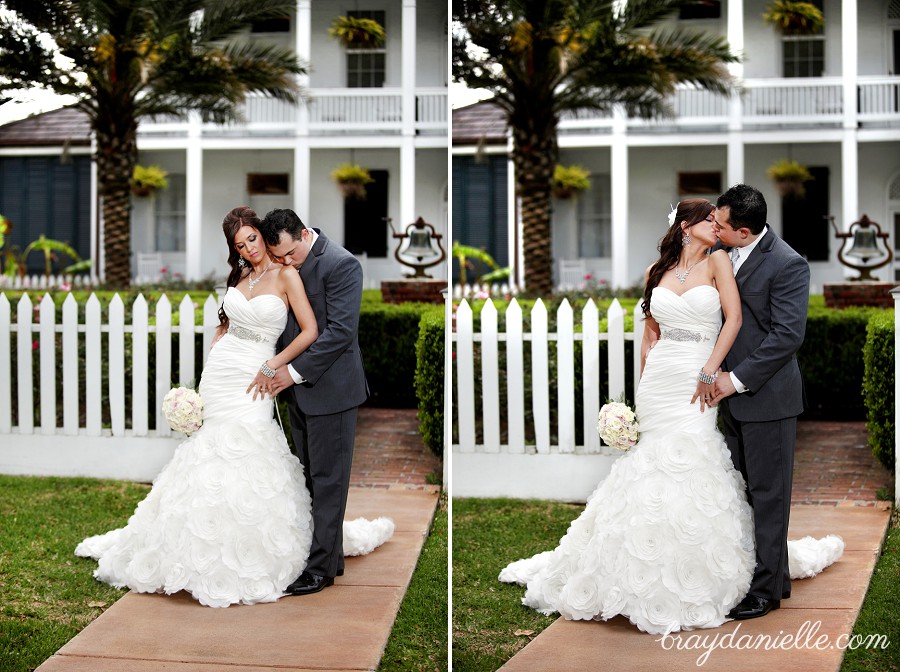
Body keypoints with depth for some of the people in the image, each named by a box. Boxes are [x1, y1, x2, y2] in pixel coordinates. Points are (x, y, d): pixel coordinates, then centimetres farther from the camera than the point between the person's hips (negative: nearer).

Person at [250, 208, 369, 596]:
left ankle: (322, 567, 6)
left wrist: (295, 372, -17)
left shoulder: (340, 265, -17)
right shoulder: (285, 267, 6)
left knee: (327, 479, 0)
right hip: (299, 389, 8)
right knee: (311, 477, 13)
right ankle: (329, 554, 22)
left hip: (330, 388, -8)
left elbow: (340, 331, -20)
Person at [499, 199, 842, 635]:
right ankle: (649, 580, 12)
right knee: (651, 475, 1)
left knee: (691, 474, -8)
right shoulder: (657, 273, 12)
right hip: (657, 382, 3)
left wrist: (709, 373, -12)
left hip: (694, 384, -3)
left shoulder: (716, 262, 3)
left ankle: (692, 588, 2)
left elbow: (734, 318, -5)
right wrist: (643, 388, 11)